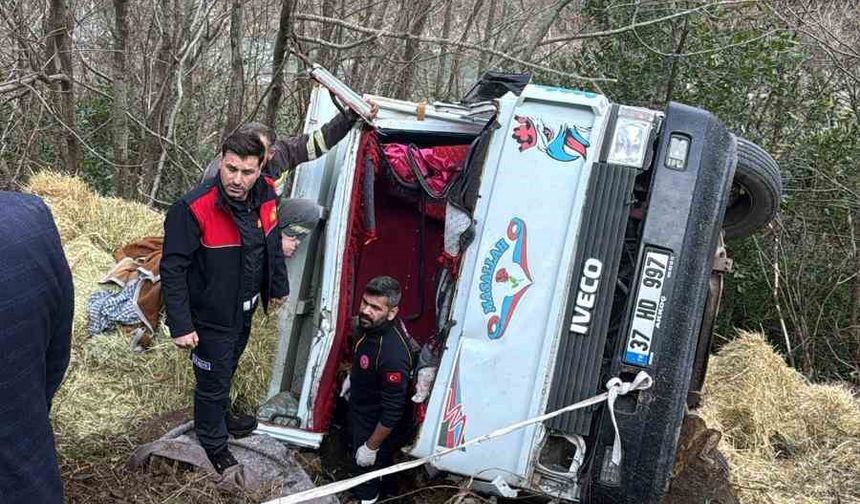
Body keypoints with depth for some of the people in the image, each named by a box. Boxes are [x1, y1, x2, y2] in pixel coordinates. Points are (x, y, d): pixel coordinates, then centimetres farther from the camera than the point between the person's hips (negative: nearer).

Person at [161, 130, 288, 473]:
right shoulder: (192, 209, -32)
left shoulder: (265, 195, -11)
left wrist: (278, 286, 18)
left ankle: (220, 417, 55)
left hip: (244, 310, 7)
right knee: (213, 380, 10)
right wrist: (180, 326, -25)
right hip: (211, 317, -7)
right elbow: (172, 270, -25)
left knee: (227, 369, 30)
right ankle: (213, 444, 35)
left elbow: (272, 242, 8)